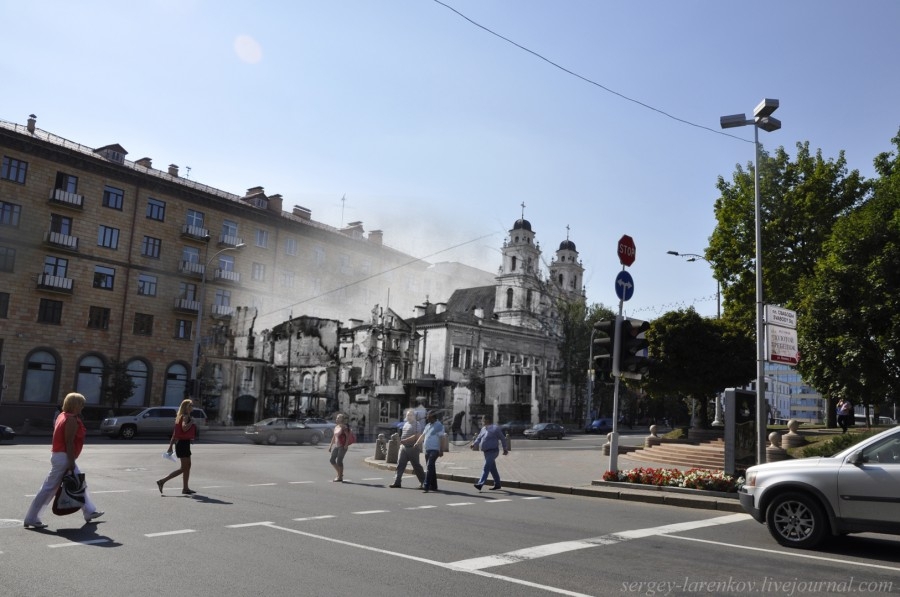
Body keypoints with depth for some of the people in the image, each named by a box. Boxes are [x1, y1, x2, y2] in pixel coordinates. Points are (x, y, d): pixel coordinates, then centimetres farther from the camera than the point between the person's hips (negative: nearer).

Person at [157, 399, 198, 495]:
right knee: (184, 468, -6)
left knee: (187, 466, 15)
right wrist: (192, 421, -19)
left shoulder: (183, 416, 15)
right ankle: (162, 481, -6)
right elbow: (184, 428, -35)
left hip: (182, 443, 10)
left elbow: (175, 433, 16)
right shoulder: (185, 416, -13)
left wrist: (171, 446, 18)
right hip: (183, 443, -10)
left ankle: (185, 488, 20)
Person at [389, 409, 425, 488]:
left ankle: (423, 482, 12)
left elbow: (416, 436, -19)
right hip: (403, 447, 7)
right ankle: (397, 482, 8)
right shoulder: (405, 423, 15)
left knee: (416, 466, 0)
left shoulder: (417, 424, -9)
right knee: (400, 464, 4)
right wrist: (401, 442, 11)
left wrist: (404, 440, -21)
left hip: (412, 448, -7)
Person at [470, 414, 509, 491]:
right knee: (492, 468, 14)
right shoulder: (483, 429, 13)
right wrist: (474, 444, -2)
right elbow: (479, 438, 16)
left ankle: (480, 484, -23)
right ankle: (497, 484, 24)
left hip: (492, 451, -8)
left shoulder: (495, 428, -10)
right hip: (486, 452, 8)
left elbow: (503, 439, -5)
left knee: (486, 468, -16)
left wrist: (505, 449, -1)